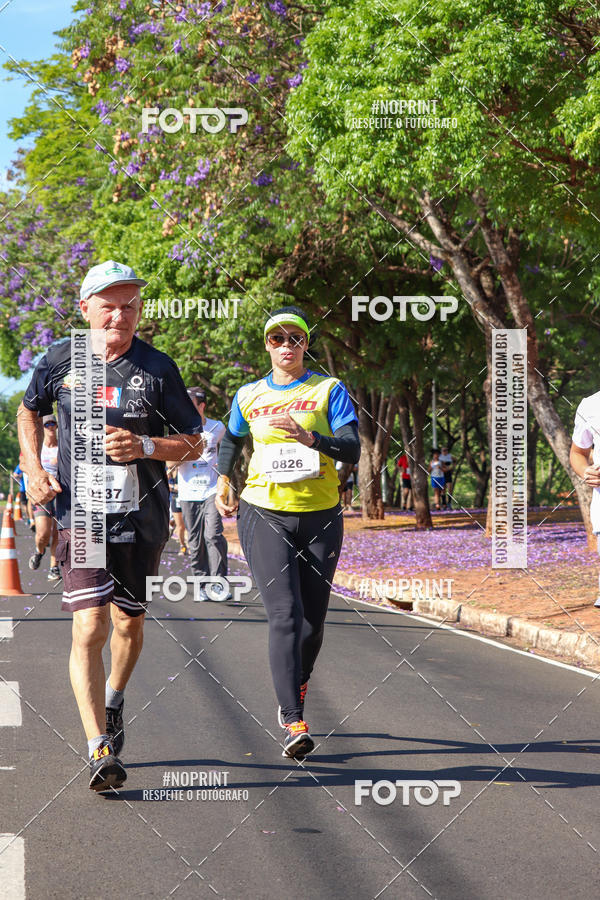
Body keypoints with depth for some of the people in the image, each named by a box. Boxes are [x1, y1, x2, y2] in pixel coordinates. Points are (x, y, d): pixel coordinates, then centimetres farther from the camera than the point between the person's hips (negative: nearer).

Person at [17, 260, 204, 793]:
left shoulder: (157, 369, -2)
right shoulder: (61, 360, 0)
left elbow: (194, 444, 3)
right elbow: (29, 412, 19)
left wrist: (145, 446, -16)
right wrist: (34, 469, 4)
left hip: (142, 518, 1)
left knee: (129, 621, 15)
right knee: (90, 625, -14)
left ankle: (112, 700, 46)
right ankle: (101, 752, -16)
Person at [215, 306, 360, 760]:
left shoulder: (329, 390, 3)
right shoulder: (249, 396, 11)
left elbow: (352, 449, -10)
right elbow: (232, 438, 32)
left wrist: (310, 437, -26)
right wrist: (223, 481, 21)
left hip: (320, 516, 1)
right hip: (264, 514, 0)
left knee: (313, 620, 6)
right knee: (285, 614, -16)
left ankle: (294, 694, 35)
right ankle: (295, 723, -22)